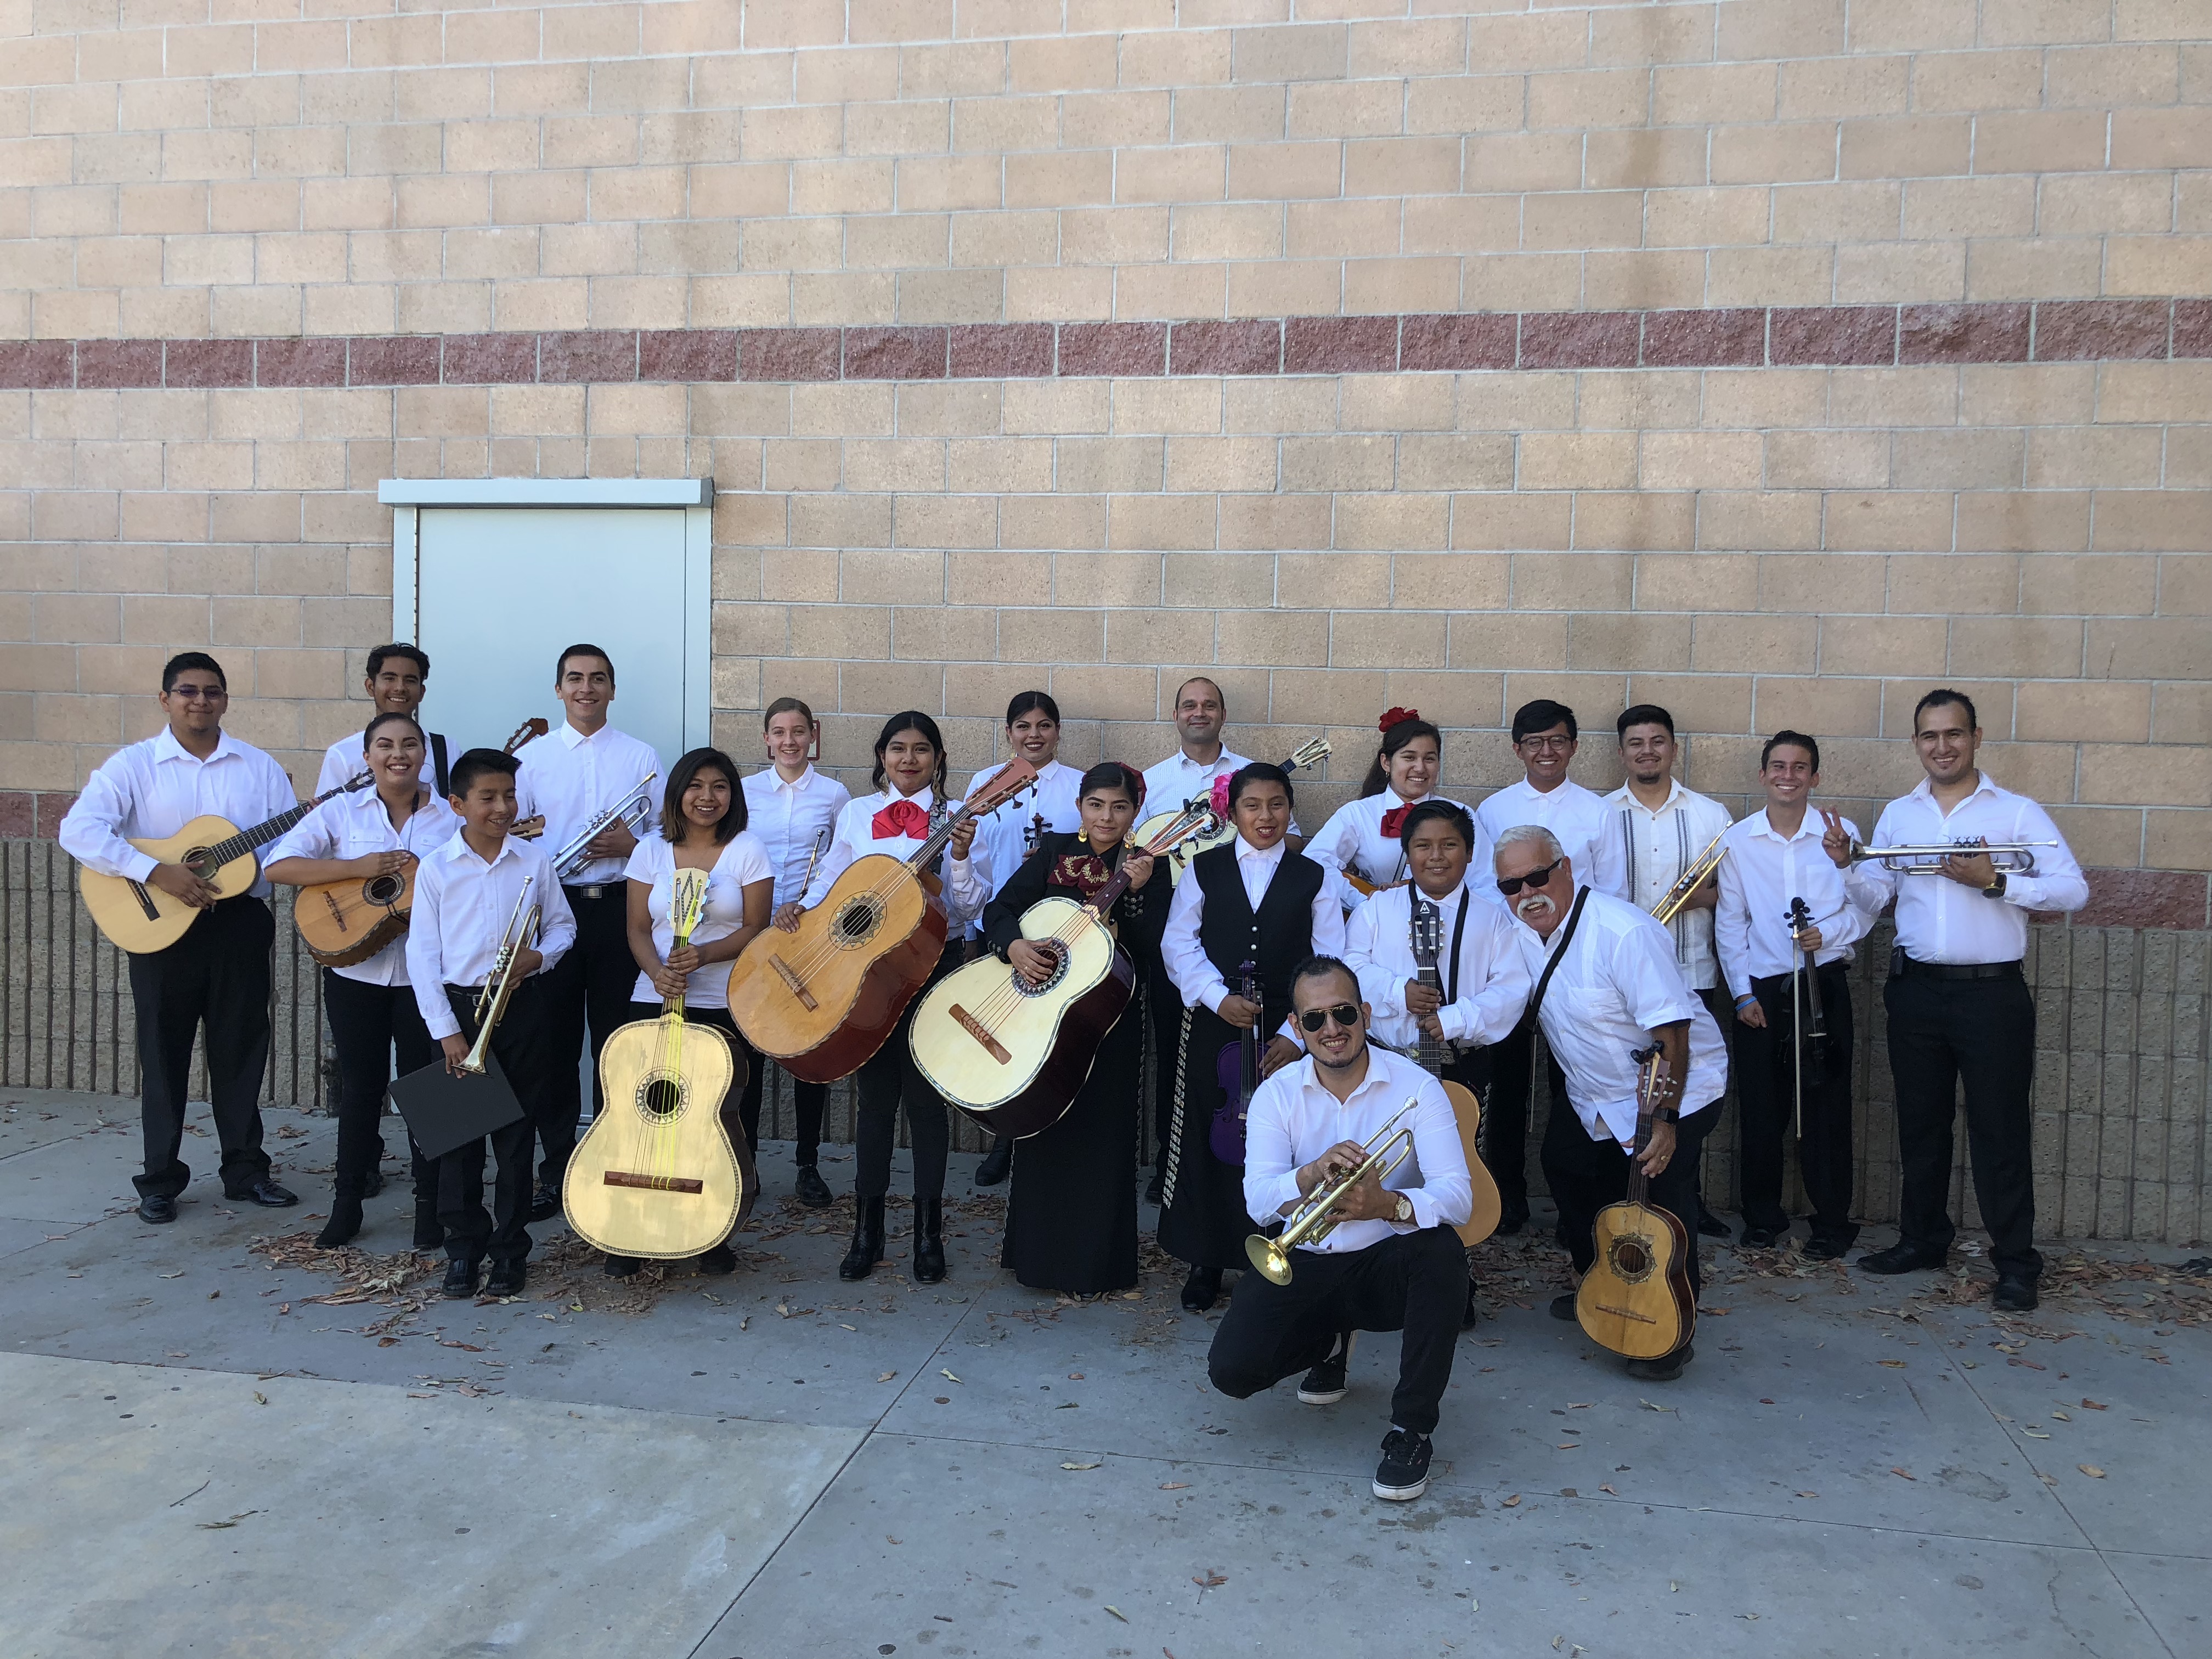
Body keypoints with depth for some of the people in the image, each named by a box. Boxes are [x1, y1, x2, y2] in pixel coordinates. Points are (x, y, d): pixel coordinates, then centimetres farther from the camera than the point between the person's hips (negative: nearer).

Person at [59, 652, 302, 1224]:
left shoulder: (259, 767, 7)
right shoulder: (134, 764, -3)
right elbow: (78, 830, -15)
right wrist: (156, 872, -23)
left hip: (240, 924, 2)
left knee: (241, 1049, 9)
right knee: (164, 1054, 6)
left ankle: (245, 1170, 21)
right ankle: (160, 1180, 19)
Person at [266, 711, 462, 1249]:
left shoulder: (453, 816, 1)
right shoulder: (342, 811, 2)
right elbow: (279, 865, -8)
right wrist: (359, 868, -16)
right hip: (355, 970, 1)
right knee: (361, 1085, 9)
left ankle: (431, 1206, 18)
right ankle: (347, 1204, 23)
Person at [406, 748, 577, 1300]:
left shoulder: (535, 861, 2)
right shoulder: (435, 868, -1)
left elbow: (563, 925, 12)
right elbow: (422, 954, -2)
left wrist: (539, 956, -11)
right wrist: (446, 1029, -8)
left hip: (522, 1008, 1)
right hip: (458, 1009, -1)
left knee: (517, 1135, 5)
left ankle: (510, 1250, 17)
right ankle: (463, 1248, 18)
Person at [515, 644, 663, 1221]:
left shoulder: (641, 757, 8)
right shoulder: (532, 757, 8)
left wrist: (631, 844, -12)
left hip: (619, 906, 0)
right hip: (553, 907, 0)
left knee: (616, 1041, 4)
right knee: (555, 1044, 4)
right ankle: (555, 1170, 15)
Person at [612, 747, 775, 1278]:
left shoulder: (747, 849, 1)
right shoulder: (652, 848, 8)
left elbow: (754, 930, -3)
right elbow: (638, 928, 6)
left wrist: (702, 955, -19)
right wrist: (657, 971, -14)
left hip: (726, 1008, -2)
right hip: (654, 1002, 2)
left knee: (721, 1117, -3)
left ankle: (716, 1235, 14)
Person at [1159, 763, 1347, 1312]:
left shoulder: (1314, 879, 5)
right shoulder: (1204, 869, 7)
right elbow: (1179, 944, 2)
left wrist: (1297, 1034, -8)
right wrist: (1219, 998, -12)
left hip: (1284, 1036, -1)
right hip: (1212, 1027, 1)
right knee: (1206, 1142, 5)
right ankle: (1205, 1261, 21)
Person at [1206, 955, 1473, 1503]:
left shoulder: (1414, 1086, -12)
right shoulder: (1277, 1094, -6)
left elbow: (1455, 1196, -24)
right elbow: (1257, 1199, -19)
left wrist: (1389, 1204, -45)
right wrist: (1312, 1174, -40)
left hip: (1389, 1263, -2)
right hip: (1304, 1266, 2)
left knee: (1442, 1253, -35)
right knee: (1233, 1370, -18)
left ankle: (1412, 1430, -17)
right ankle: (1330, 1341, 18)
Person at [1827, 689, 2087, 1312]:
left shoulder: (2017, 812, -2)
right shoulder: (1898, 815, 10)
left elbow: (2073, 889, -9)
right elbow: (1876, 895, 11)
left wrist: (1995, 881, -19)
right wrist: (1845, 864, -8)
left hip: (1992, 992, -4)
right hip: (1916, 991, 4)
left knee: (2000, 1128, 1)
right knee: (1920, 1122, 13)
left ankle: (2015, 1263, 10)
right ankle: (1922, 1239, 25)